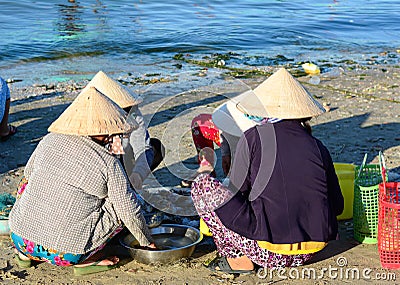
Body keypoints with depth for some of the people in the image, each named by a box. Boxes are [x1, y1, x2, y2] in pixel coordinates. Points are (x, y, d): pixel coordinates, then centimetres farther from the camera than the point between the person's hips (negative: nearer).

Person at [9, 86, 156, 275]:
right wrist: (147, 242, 13)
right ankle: (85, 260, 2)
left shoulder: (49, 141, 1)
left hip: (21, 237, 5)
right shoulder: (109, 163, -11)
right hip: (64, 253, -4)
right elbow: (130, 211, -4)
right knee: (121, 204, 6)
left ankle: (25, 254, 23)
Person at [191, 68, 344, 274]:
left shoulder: (253, 138, -5)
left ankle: (239, 259, 4)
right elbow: (337, 206, 10)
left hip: (270, 254, -6)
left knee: (201, 187, 5)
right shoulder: (317, 146, 5)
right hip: (312, 250, 6)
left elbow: (235, 192, 1)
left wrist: (205, 175, 22)